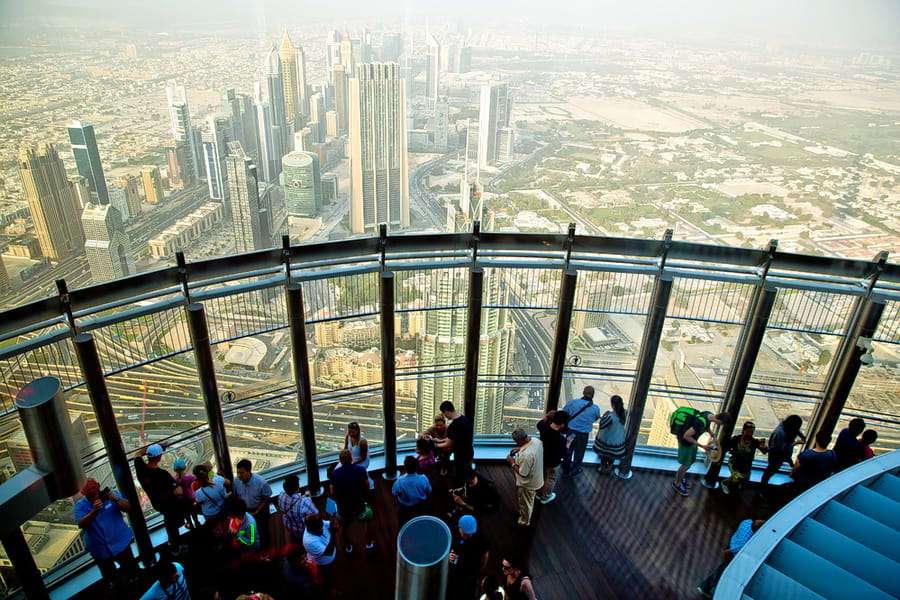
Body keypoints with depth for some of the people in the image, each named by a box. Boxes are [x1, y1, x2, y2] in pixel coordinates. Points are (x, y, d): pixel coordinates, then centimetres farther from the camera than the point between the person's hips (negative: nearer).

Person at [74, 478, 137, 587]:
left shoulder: (110, 494, -11)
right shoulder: (80, 506, -9)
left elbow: (128, 508, -16)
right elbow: (81, 524, -22)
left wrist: (116, 500, -34)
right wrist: (94, 510, -37)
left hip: (120, 542, -1)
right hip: (100, 549, 1)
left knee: (131, 570, 14)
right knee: (109, 576, 21)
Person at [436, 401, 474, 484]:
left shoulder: (453, 425, -28)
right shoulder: (465, 418, -1)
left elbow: (448, 444, -17)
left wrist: (437, 445, 1)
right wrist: (440, 440, 16)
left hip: (461, 457, -8)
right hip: (469, 453, 8)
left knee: (459, 480, 11)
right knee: (467, 479, 25)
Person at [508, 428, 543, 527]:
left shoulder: (526, 455, -42)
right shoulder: (536, 440, -18)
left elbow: (523, 473, -29)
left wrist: (512, 462, -19)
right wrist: (519, 449, -4)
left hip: (528, 483, -7)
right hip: (535, 477, 7)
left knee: (525, 503, 22)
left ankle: (525, 521, 47)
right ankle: (522, 511, 59)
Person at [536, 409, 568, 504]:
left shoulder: (544, 427, -22)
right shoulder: (561, 439, -38)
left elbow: (539, 424, 5)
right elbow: (563, 453, -20)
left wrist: (547, 416, 2)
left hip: (542, 458, 5)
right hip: (553, 463, -5)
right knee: (550, 480, 24)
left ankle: (540, 493, 53)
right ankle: (546, 497, 47)